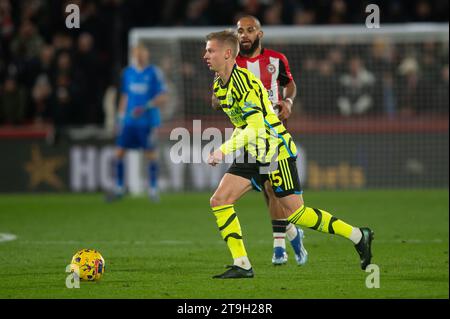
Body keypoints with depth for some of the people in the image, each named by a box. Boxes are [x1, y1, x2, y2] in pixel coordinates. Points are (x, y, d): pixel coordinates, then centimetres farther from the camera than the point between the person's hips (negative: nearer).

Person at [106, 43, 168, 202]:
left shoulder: (154, 73, -5)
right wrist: (121, 117, 16)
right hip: (129, 121, 4)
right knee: (119, 152, 0)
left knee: (151, 154, -2)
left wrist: (146, 107, -20)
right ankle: (119, 188, 10)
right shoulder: (128, 73, 9)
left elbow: (163, 97, -8)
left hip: (148, 121, -4)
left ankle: (153, 189, 10)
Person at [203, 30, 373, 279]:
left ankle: (359, 236, 8)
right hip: (252, 155, 9)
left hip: (276, 151, -9)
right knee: (219, 201, -5)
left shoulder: (244, 82, -21)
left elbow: (256, 127, -27)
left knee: (294, 213, -6)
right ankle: (241, 265, -4)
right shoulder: (219, 85, 8)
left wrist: (224, 150, -30)